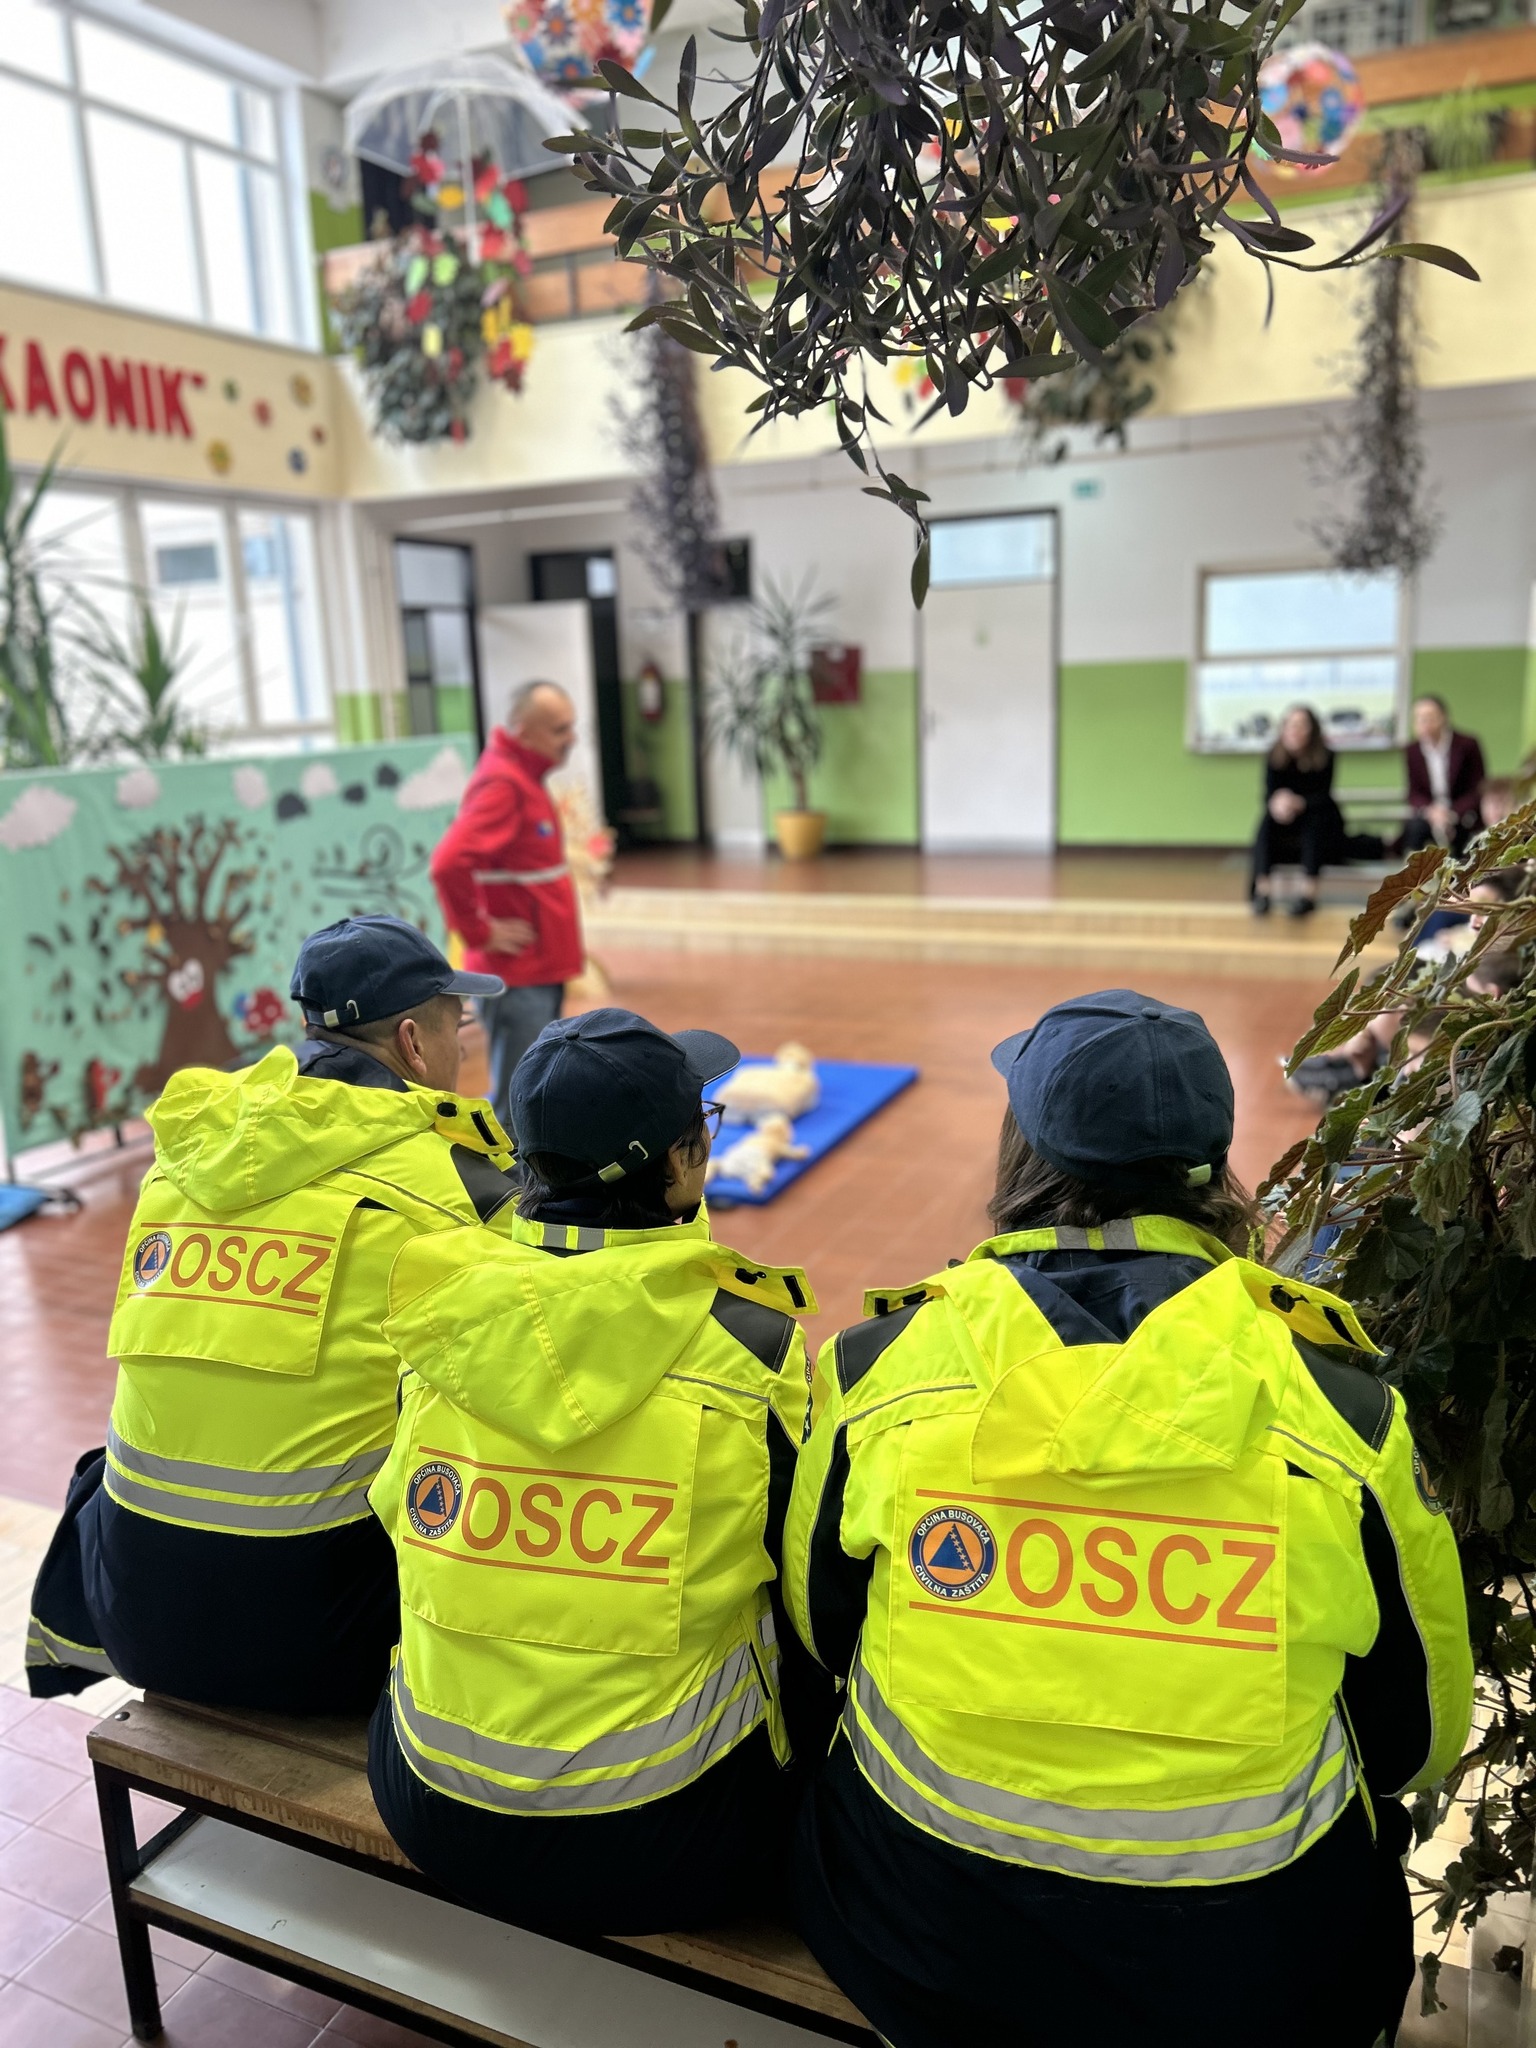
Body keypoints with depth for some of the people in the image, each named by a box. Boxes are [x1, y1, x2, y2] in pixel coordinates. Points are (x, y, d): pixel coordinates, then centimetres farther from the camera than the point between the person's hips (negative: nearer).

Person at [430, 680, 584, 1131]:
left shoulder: (525, 777, 12)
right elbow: (449, 864, -31)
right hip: (516, 974, -10)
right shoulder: (501, 784, -18)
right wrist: (480, 932, -20)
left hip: (541, 968, 10)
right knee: (516, 1100, -3)